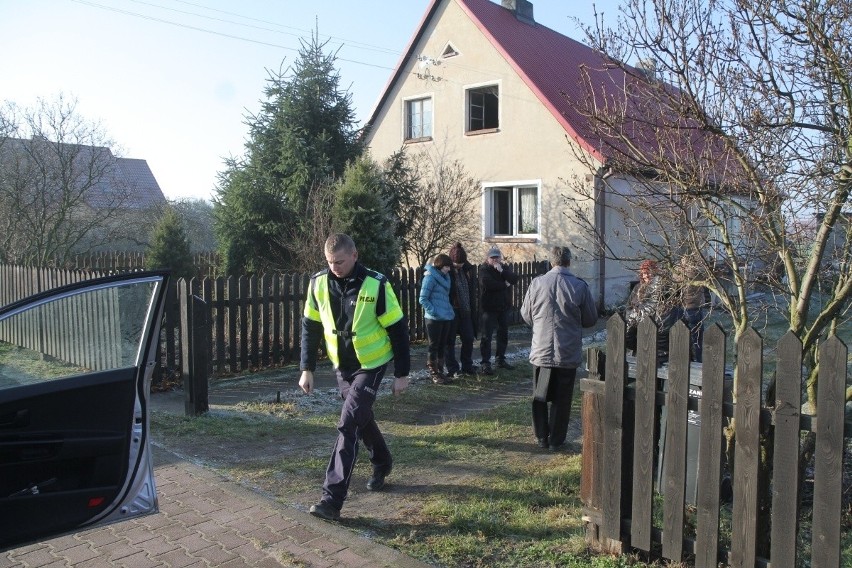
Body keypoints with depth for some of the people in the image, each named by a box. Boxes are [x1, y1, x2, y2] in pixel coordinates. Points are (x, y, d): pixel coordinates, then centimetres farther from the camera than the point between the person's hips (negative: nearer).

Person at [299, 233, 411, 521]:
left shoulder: (376, 285, -20)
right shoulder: (319, 283, -8)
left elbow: (397, 329, -13)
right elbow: (310, 327, 3)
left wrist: (401, 373, -10)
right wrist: (307, 369, 1)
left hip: (371, 365, -5)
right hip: (342, 365, 5)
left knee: (348, 425, -13)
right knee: (362, 419, 20)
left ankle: (332, 499, -9)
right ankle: (382, 464, 45)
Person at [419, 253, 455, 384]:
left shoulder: (444, 277, 13)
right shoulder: (430, 277, -11)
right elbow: (423, 299, -13)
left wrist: (450, 311, 9)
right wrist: (434, 312, -18)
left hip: (446, 318, 8)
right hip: (434, 319, -8)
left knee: (442, 346, 14)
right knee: (434, 346, 1)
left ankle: (440, 372, 24)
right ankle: (434, 374, 9)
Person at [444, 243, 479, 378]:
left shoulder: (467, 269, 5)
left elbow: (472, 289, 12)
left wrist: (472, 308, 8)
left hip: (465, 311, 6)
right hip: (451, 310, -6)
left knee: (468, 338, 11)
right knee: (450, 341, 3)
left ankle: (467, 366, 25)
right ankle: (452, 369, 12)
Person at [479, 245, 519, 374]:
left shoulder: (505, 268, 9)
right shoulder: (484, 269, -8)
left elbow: (514, 279, -7)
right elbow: (487, 283, -26)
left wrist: (502, 271, -20)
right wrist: (505, 284, -14)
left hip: (504, 307, 6)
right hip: (489, 307, -6)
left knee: (503, 334, 14)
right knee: (486, 336, -5)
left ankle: (501, 359, 27)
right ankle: (486, 363, -2)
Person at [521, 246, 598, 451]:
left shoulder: (537, 283, -8)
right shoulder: (580, 286, -10)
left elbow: (526, 315, 3)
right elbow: (591, 319, 1)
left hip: (541, 351, 1)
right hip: (568, 354, -1)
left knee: (539, 397, 14)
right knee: (562, 399, 11)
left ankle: (542, 438, 21)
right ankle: (556, 440, 17)